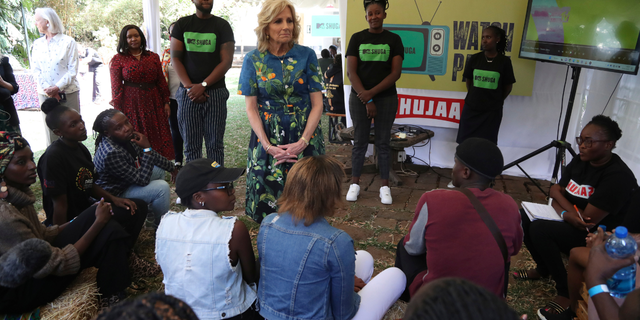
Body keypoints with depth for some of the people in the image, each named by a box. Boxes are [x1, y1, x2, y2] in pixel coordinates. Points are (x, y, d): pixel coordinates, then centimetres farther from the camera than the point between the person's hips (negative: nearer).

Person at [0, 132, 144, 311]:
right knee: (109, 232, -17)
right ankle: (112, 301, 2)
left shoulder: (18, 194, -3)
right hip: (17, 292, -8)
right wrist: (98, 222, -19)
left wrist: (90, 218, -4)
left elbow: (42, 235, 7)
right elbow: (57, 264, -24)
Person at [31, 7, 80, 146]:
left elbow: (72, 70, -6)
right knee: (50, 131, 4)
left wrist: (57, 88, -15)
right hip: (45, 94, 3)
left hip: (68, 93, -3)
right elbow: (36, 70, 6)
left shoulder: (68, 42, -1)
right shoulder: (37, 44, 12)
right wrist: (48, 90, -9)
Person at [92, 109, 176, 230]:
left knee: (159, 170, 19)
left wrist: (171, 167, 16)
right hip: (115, 195, -9)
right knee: (162, 188, -23)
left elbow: (152, 154, 9)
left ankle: (152, 218, 20)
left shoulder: (126, 137, -10)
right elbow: (142, 180, -32)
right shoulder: (111, 153, -35)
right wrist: (147, 149, -31)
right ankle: (158, 226, 2)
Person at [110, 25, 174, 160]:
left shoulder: (153, 57, 10)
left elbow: (161, 81, 11)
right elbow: (116, 86, -1)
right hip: (131, 104, -2)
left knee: (157, 137, 2)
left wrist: (166, 102, 6)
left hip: (153, 102, 3)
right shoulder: (118, 59, 2)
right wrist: (117, 110, -5)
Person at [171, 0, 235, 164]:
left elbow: (227, 61, -3)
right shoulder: (182, 24, 10)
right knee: (191, 144, 1)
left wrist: (203, 85, -11)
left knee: (215, 144, 0)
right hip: (188, 93, 2)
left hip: (215, 92, -1)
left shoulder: (222, 26, 5)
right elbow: (175, 58, 5)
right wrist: (189, 86, -8)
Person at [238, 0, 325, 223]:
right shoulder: (253, 60, 0)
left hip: (304, 139, 0)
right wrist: (268, 146, -11)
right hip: (268, 138, 0)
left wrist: (303, 142, -12)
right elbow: (251, 108, -1)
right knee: (268, 203, 6)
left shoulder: (306, 55, -1)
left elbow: (317, 104, -2)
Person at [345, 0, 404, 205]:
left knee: (383, 142, 5)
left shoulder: (394, 39, 3)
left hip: (386, 98, 0)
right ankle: (354, 184, 15)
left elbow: (396, 73, -4)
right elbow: (351, 72, -3)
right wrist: (366, 100, -11)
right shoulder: (357, 38, 3)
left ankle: (384, 186, 13)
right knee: (360, 142, 4)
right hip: (359, 98, 0)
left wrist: (372, 93, -14)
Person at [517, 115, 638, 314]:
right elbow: (555, 191, 3)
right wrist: (571, 211, -16)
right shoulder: (579, 161, 1)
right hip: (573, 223, 8)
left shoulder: (618, 177, -24)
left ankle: (567, 291, -10)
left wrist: (563, 212, -11)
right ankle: (543, 268, 16)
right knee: (525, 216, -5)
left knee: (540, 229, -27)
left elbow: (588, 220, -26)